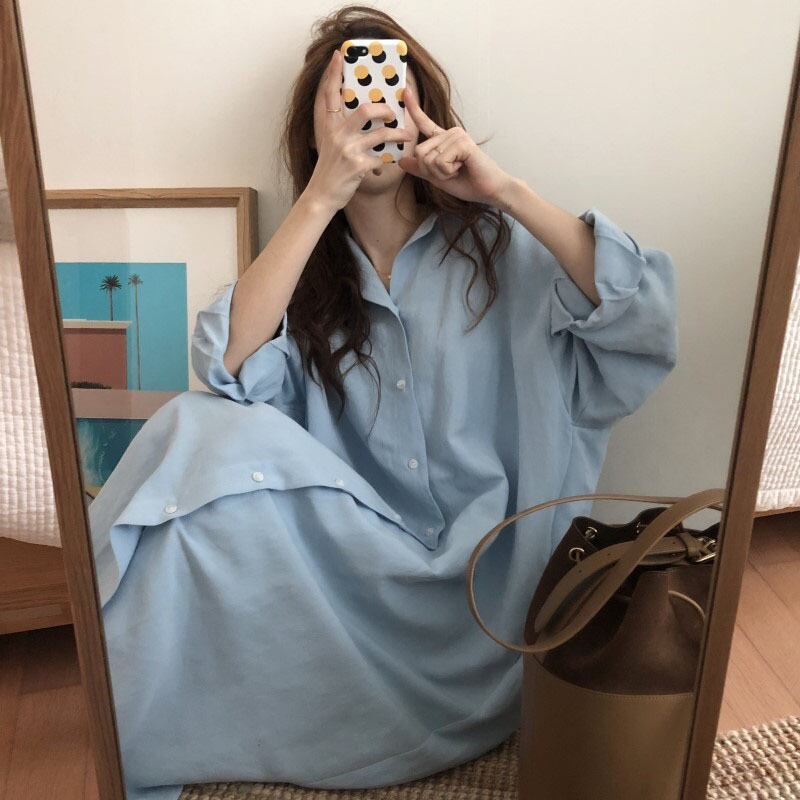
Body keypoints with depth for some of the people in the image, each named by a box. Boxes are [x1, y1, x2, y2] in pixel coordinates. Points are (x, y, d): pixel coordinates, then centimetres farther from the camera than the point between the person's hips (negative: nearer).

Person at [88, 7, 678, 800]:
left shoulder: (498, 244, 3)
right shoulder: (306, 267, 8)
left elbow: (645, 322, -12)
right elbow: (227, 368, -12)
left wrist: (507, 190, -17)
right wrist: (321, 197, -17)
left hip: (487, 580, -2)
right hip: (350, 560, 3)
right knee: (207, 432, -23)